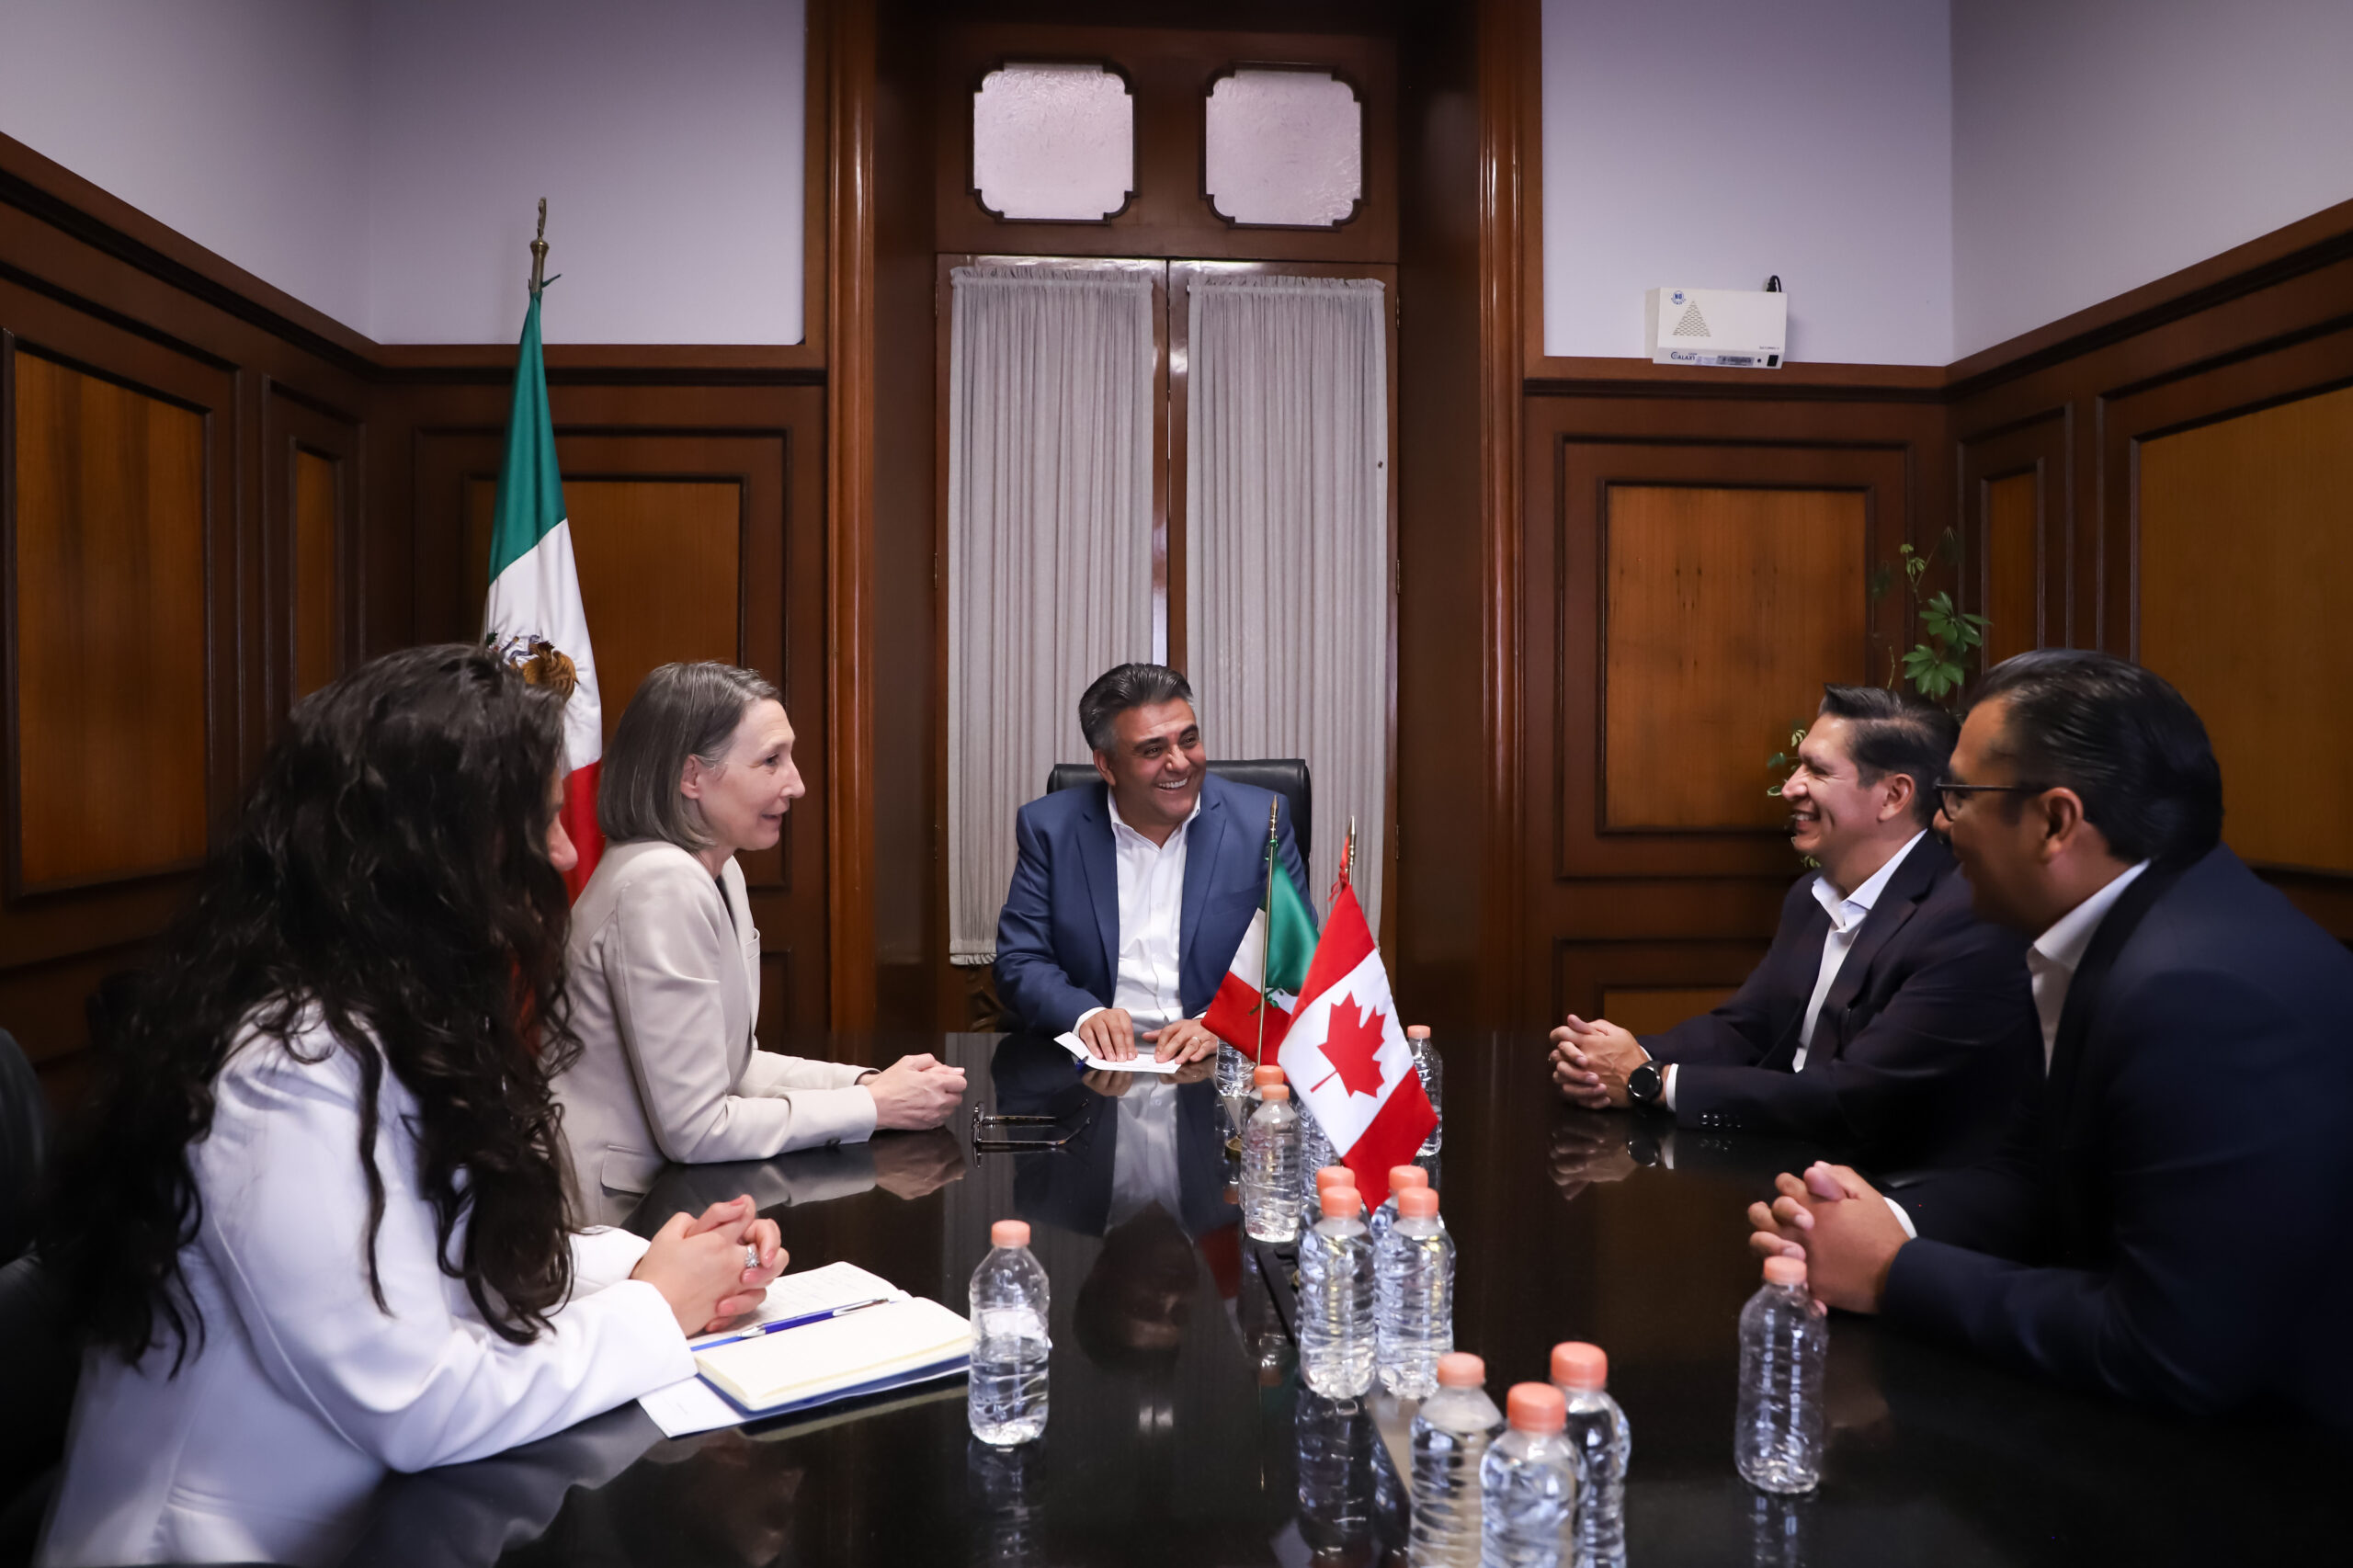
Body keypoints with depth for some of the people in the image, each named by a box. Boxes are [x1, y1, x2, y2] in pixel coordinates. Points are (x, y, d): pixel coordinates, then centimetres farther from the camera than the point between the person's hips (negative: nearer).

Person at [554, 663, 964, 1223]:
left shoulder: (719, 873, 6)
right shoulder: (661, 886, -22)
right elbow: (695, 1130, -22)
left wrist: (866, 1081, -3)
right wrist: (875, 1107, -16)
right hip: (609, 1220, -8)